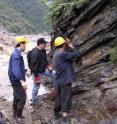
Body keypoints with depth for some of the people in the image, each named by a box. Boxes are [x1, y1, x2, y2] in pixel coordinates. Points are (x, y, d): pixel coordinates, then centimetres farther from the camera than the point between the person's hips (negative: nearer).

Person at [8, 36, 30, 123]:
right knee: (22, 99, -4)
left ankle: (15, 114, 32)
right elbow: (16, 69, -36)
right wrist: (22, 81, -45)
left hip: (17, 80, 10)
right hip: (17, 80, -10)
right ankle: (18, 116, 8)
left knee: (17, 97, 19)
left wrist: (25, 71, 34)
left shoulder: (17, 54, 8)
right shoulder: (16, 55, -24)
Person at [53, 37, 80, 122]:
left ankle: (56, 113, 32)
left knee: (59, 98, 21)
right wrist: (71, 46, -6)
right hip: (65, 80, -9)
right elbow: (77, 54, -20)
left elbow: (69, 58, 15)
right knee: (66, 100, -4)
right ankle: (65, 117, -2)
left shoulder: (56, 54, 12)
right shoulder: (62, 54, -19)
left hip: (59, 81, 9)